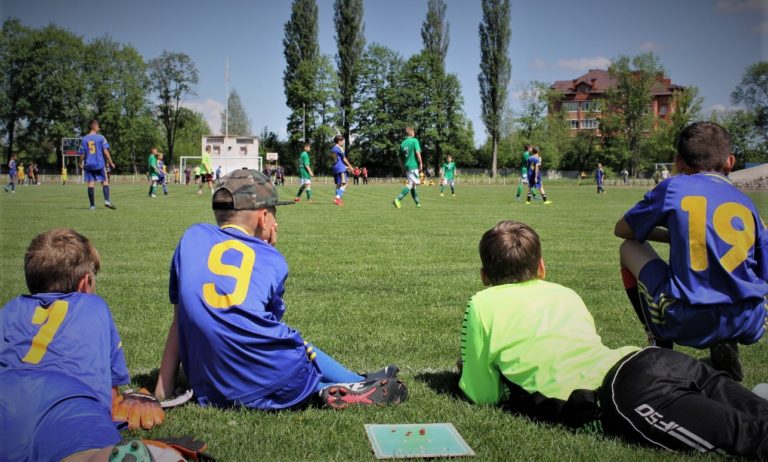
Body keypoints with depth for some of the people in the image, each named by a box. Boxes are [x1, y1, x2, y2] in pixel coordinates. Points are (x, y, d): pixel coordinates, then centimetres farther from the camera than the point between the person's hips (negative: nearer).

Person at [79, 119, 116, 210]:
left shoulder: (84, 139, 5)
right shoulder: (100, 138, -4)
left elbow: (82, 154, 5)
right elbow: (105, 151, -7)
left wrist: (81, 164, 20)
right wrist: (110, 162, 0)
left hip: (88, 165, 3)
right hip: (99, 164, -3)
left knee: (91, 183, 3)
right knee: (105, 181, 3)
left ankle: (92, 205, 3)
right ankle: (107, 201, -14)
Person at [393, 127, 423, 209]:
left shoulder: (402, 143, 12)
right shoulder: (414, 140, -5)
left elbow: (400, 158, 13)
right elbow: (417, 152, -16)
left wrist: (403, 167, 22)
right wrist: (421, 163, -9)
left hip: (407, 166, 7)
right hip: (414, 166, -7)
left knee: (412, 185, 13)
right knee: (410, 185, -9)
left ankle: (418, 202, 20)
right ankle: (397, 199, -23)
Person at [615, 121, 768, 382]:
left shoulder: (673, 187, 4)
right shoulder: (746, 202, 12)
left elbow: (622, 230, 17)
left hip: (689, 324, -3)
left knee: (629, 248, 20)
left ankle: (661, 347, 18)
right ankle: (728, 346, 10)